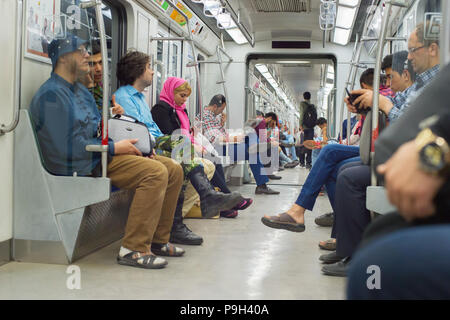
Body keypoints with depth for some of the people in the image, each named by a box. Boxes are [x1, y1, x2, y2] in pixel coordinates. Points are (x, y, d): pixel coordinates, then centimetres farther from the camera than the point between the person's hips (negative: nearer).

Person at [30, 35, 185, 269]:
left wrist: (125, 142, 5)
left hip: (102, 154, 10)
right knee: (155, 172, -27)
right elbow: (67, 147, -19)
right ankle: (133, 249, -23)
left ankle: (157, 239, 7)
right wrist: (114, 148, -15)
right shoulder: (51, 94, -11)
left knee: (173, 170, 1)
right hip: (83, 166, -10)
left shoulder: (80, 90, 20)